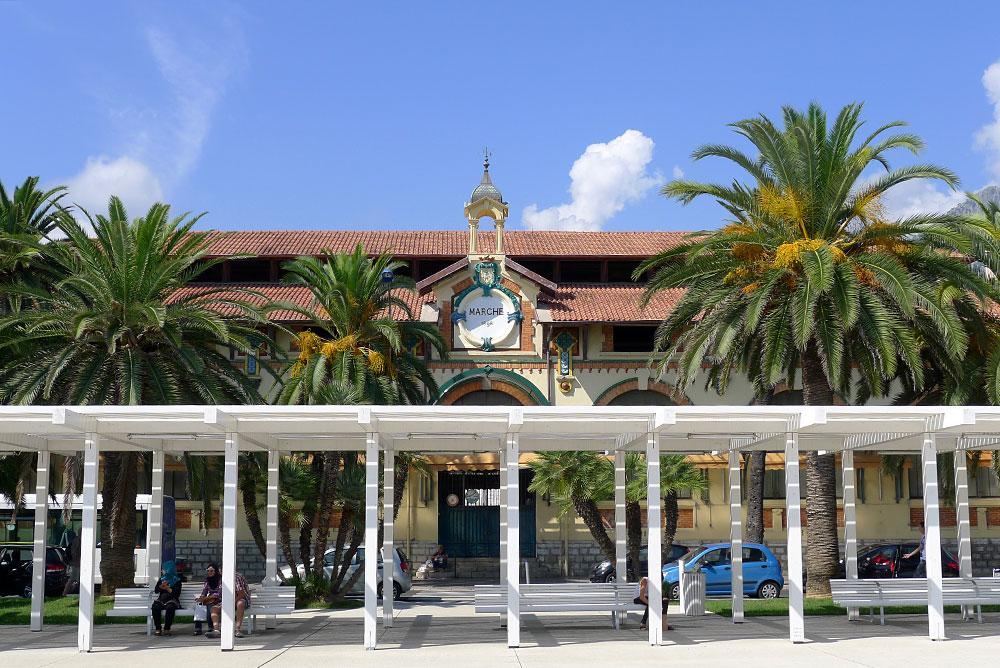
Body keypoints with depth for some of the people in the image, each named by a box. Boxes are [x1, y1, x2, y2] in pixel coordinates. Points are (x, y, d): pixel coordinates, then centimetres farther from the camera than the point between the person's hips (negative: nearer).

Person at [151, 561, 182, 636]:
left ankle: (167, 629, -31)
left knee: (170, 607, -37)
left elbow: (177, 593, -1)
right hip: (161, 599, 3)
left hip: (172, 600, -3)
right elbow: (156, 590, 12)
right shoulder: (161, 579, 22)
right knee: (155, 607, -30)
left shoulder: (177, 580, 8)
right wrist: (161, 586, -7)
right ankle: (158, 628, -28)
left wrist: (168, 589, -11)